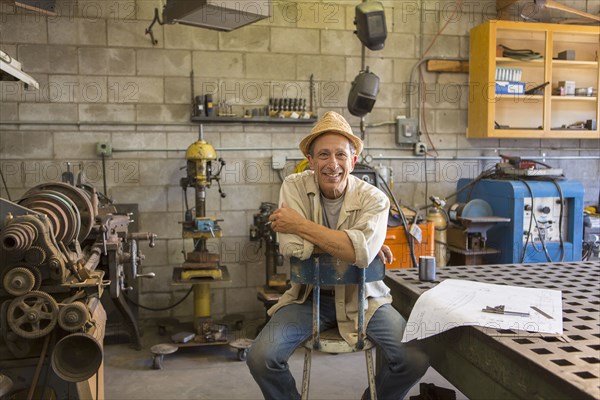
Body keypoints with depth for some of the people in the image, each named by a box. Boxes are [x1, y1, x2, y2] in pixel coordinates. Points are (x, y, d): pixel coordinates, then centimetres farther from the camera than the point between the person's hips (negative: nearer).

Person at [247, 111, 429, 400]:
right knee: (260, 359, -19)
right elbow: (291, 247, -21)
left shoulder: (374, 199, -11)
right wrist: (348, 244, -20)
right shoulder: (294, 186, -9)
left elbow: (362, 252, -29)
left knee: (416, 361, -17)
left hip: (363, 297, 0)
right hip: (309, 295, 1)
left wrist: (300, 225, -24)